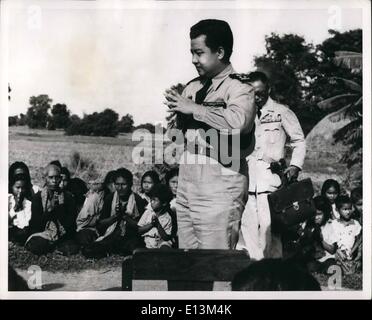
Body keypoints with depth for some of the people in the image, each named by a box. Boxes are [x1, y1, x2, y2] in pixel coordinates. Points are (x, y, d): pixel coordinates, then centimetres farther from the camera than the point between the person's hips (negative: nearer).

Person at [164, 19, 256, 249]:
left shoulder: (239, 89, -6)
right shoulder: (193, 87, 14)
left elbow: (238, 121, -28)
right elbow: (174, 135, 20)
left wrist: (194, 108, -17)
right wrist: (177, 114, -2)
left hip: (220, 189, -7)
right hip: (187, 185, 7)